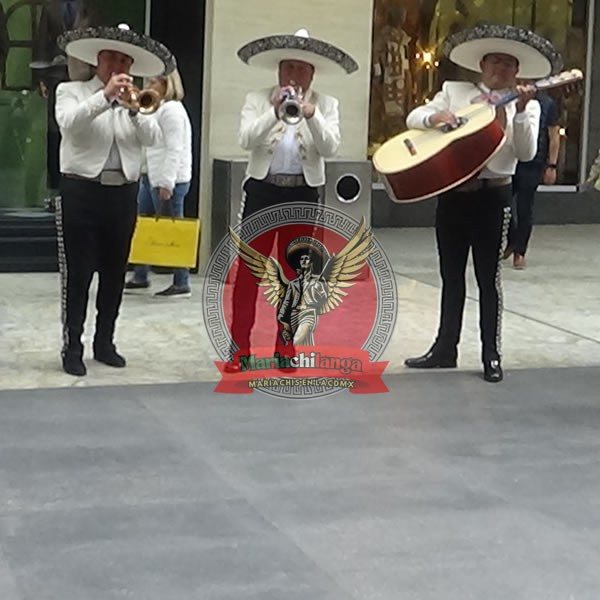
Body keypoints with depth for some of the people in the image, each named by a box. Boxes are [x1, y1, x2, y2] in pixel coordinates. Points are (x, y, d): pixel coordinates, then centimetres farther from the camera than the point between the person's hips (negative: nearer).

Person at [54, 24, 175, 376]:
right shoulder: (71, 92, 4)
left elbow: (153, 138, -3)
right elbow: (69, 123, -18)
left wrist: (134, 110, -20)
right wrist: (105, 95, -25)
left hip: (123, 194, 4)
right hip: (83, 192, -4)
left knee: (115, 273, 10)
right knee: (78, 273, -3)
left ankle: (105, 343, 22)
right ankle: (73, 348, 3)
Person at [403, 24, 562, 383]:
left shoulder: (527, 106, 2)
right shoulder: (454, 91, 8)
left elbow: (527, 153, -11)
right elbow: (414, 117, 3)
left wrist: (519, 111, -23)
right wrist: (436, 116, -17)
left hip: (493, 196, -3)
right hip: (452, 193, 3)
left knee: (488, 278, 2)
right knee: (451, 276, 12)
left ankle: (492, 356, 10)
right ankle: (445, 349, 23)